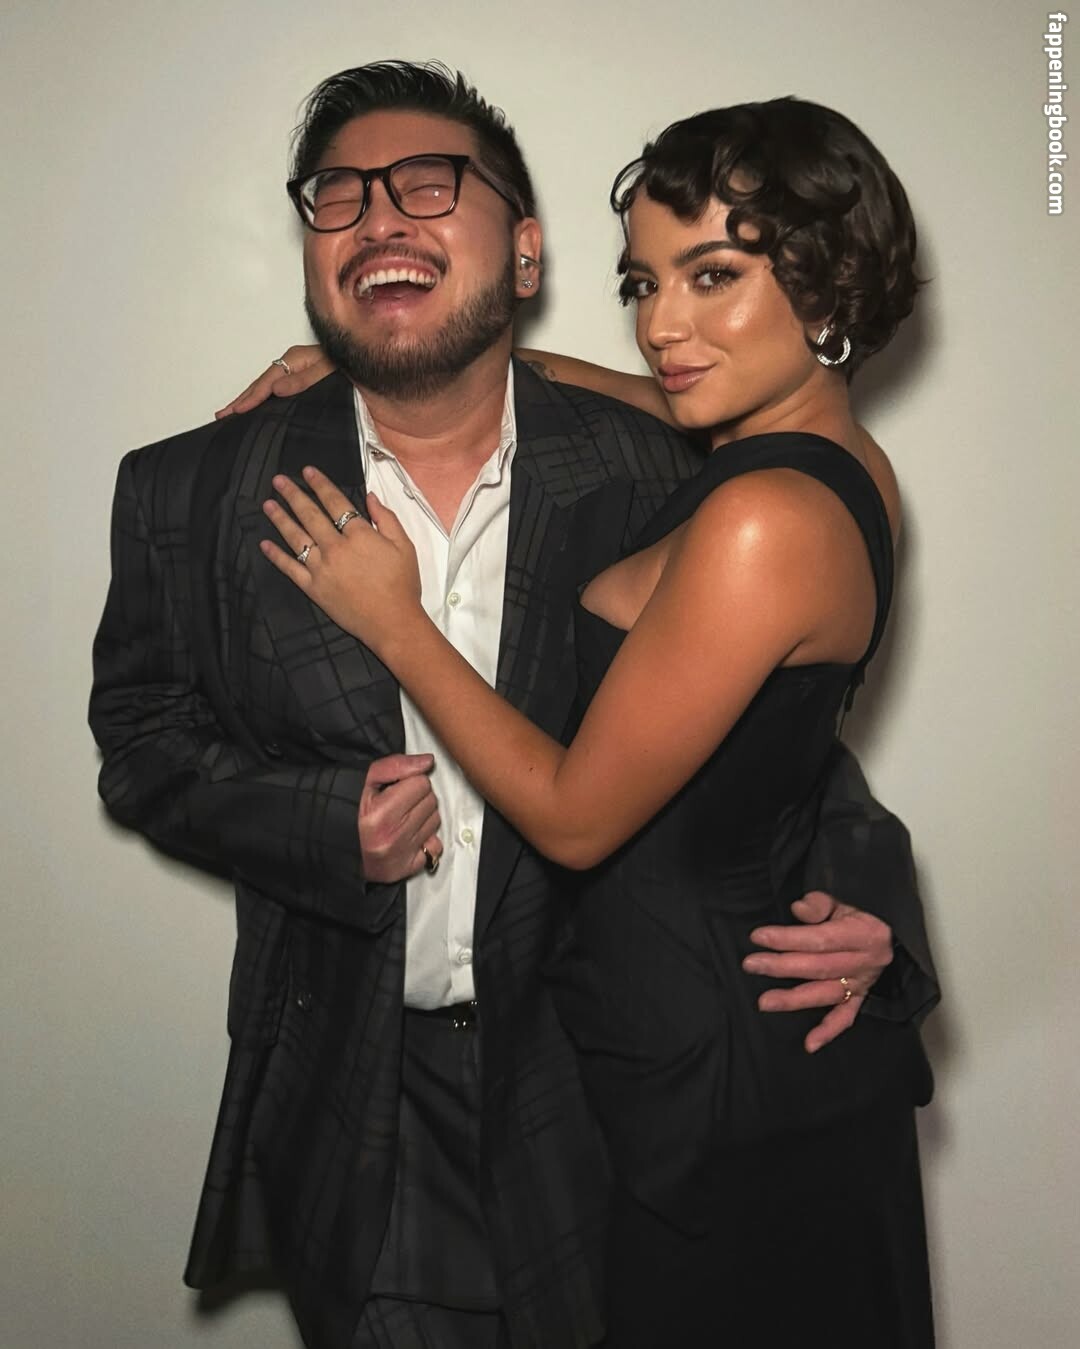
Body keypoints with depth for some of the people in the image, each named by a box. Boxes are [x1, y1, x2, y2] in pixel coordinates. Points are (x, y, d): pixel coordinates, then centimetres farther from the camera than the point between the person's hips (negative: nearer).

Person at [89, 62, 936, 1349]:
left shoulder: (646, 472, -8)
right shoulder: (193, 494, -7)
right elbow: (143, 738, 1)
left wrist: (859, 895, -15)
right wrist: (323, 827, -16)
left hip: (591, 1072, 1)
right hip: (344, 1088, 0)